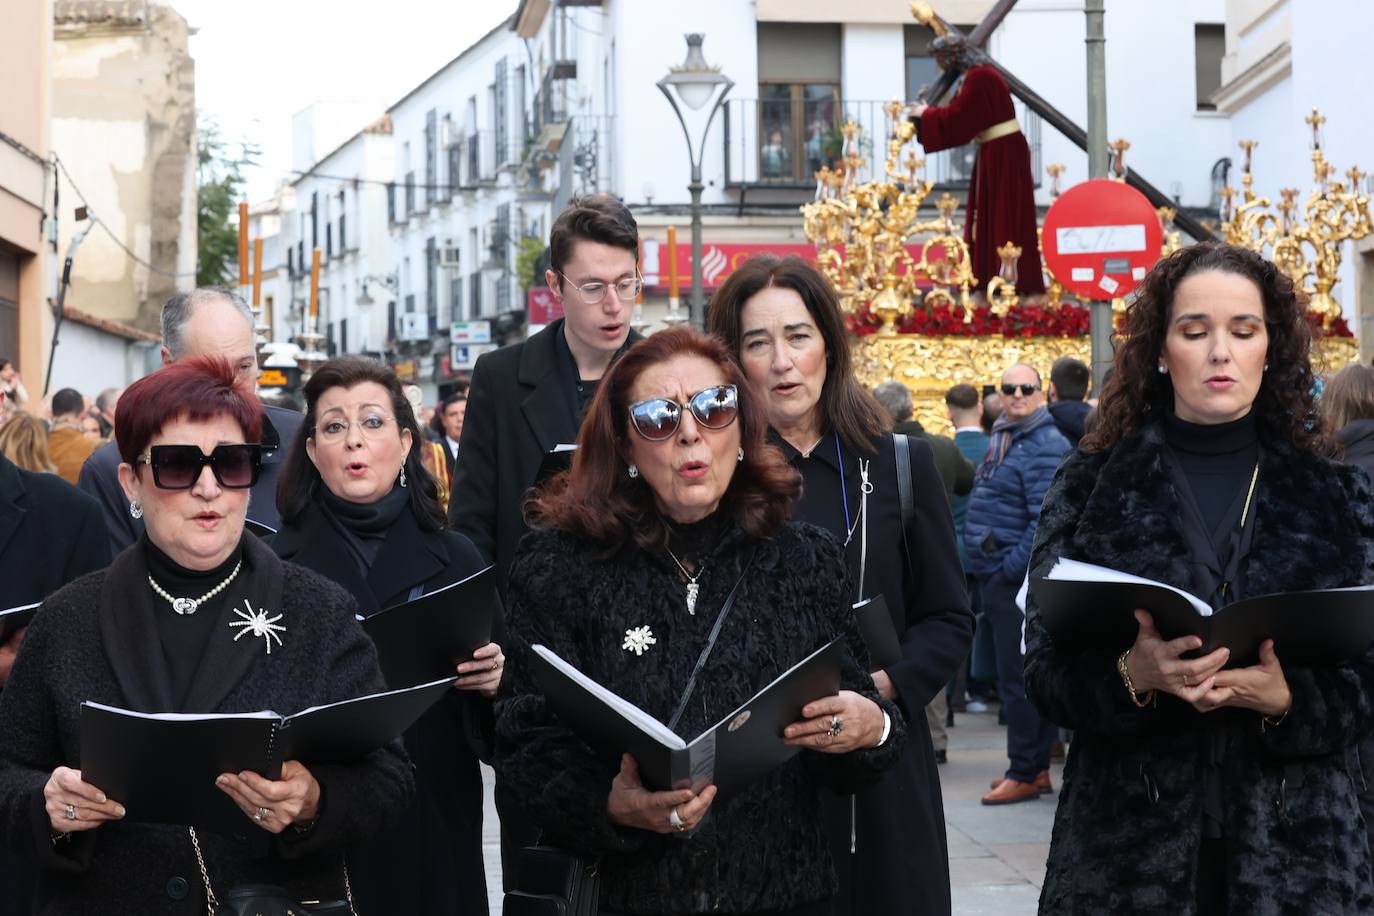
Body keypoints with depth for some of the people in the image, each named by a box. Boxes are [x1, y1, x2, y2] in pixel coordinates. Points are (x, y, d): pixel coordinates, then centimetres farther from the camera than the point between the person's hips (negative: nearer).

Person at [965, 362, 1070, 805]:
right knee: (1028, 673, 14)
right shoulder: (1002, 437, 16)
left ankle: (1025, 774, -1)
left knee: (1019, 675, -7)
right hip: (997, 575, 10)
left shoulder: (1045, 446, -14)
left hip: (1019, 579, -10)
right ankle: (1037, 767, 21)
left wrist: (1011, 568, -20)